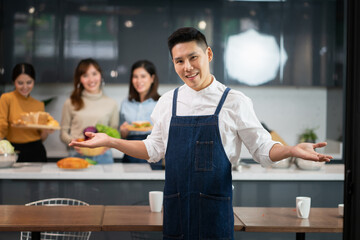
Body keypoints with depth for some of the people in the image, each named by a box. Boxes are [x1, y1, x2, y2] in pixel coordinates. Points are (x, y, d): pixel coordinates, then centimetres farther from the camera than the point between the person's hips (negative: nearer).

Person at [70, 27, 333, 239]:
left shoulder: (234, 102, -4)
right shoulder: (168, 102, 6)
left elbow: (263, 149, 1)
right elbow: (154, 149, 15)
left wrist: (292, 150, -18)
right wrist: (109, 141, 9)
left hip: (215, 208, -3)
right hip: (175, 207, 3)